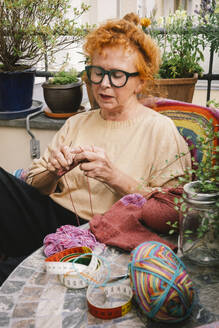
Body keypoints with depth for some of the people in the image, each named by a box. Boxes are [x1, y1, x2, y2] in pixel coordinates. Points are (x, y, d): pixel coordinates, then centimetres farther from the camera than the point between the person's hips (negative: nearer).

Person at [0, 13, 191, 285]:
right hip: (53, 218, 5)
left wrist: (116, 177, -17)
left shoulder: (160, 130, 4)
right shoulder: (76, 124, 18)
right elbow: (34, 188, 15)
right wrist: (53, 173, -8)